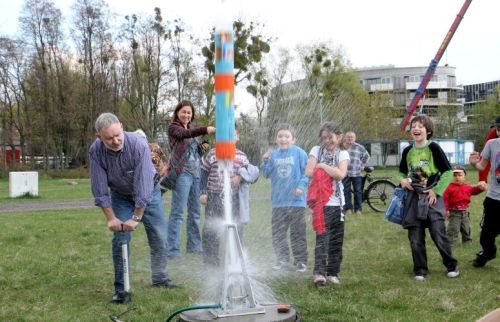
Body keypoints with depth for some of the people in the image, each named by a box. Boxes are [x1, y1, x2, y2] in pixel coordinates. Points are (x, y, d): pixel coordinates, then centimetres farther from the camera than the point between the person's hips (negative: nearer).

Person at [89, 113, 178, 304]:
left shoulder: (139, 145, -34)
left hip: (147, 193, -1)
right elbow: (100, 189, -18)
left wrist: (137, 218, -30)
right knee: (120, 239, -7)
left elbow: (143, 186, -32)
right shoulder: (96, 151, -25)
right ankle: (120, 288, 3)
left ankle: (160, 278, 23)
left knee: (159, 237, 4)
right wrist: (111, 218, -20)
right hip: (120, 196, 1)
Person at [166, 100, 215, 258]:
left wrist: (202, 147, 2)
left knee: (195, 211, 12)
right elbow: (185, 134, -22)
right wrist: (205, 130, -37)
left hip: (196, 173, 8)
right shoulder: (173, 128, -1)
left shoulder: (191, 130, 20)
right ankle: (172, 249, -8)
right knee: (178, 212, -9)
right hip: (183, 173, -7)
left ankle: (193, 245, 22)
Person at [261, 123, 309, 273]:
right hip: (278, 201, 4)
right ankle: (282, 259, 22)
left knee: (297, 232, 3)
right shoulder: (273, 154, 5)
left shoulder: (299, 153, -5)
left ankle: (300, 260, 14)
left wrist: (301, 186, -17)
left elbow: (306, 172, -4)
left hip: (296, 200, -3)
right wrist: (265, 161, -9)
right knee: (277, 233, 9)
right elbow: (267, 174, 7)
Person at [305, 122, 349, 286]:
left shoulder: (343, 154, 5)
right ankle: (319, 272, -15)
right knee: (322, 236, -12)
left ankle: (333, 272, 20)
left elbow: (341, 174, -13)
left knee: (336, 239, 8)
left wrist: (322, 165, -9)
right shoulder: (316, 150, 4)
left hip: (337, 202, 2)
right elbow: (309, 172, -9)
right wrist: (331, 171, -11)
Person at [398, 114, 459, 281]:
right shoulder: (408, 151, 7)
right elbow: (401, 172, 20)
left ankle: (451, 266, 15)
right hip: (414, 198, 4)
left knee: (439, 235, -5)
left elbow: (448, 172, -6)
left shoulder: (433, 148, -6)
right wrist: (402, 180, -2)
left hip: (432, 197, -4)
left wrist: (436, 190, -11)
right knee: (415, 238, 4)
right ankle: (420, 270, 17)